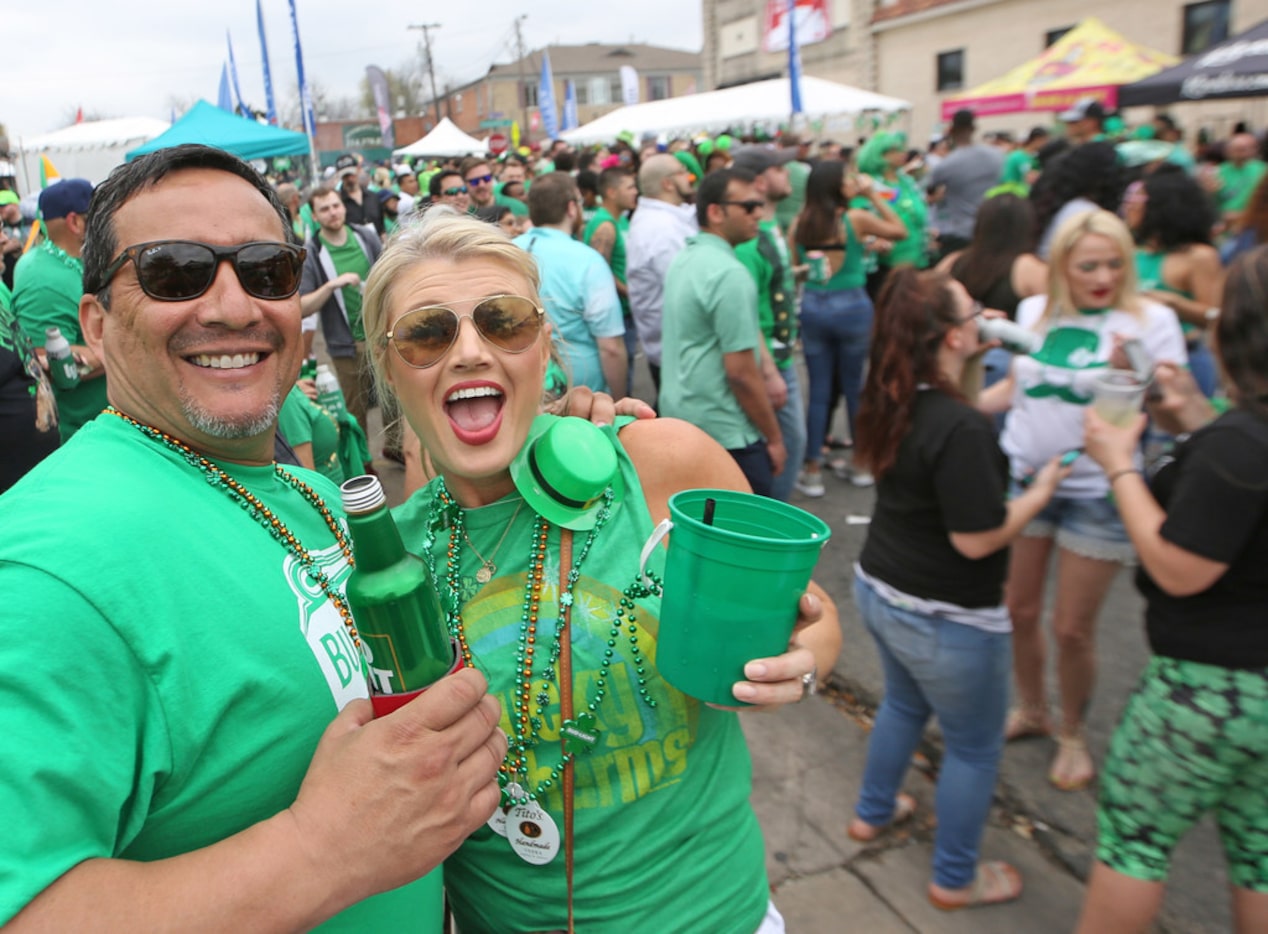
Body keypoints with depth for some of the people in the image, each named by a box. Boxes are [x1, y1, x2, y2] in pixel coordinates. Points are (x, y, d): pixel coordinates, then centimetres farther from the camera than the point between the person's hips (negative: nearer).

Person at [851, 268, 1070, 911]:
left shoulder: (893, 400, -4)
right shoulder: (961, 429, -29)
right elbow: (978, 539, -26)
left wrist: (972, 362, 9)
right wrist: (1041, 491, -12)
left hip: (879, 588, 8)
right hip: (945, 618, -8)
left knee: (904, 702, 32)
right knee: (974, 748, 15)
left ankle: (873, 812, 51)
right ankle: (955, 880, 33)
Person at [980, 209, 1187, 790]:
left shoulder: (1151, 321, -8)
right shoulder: (1035, 311, 4)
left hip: (1096, 493, -3)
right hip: (1023, 479, 4)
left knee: (1072, 628, 4)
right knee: (1017, 609, 13)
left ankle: (1071, 734, 30)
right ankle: (1031, 710, 38)